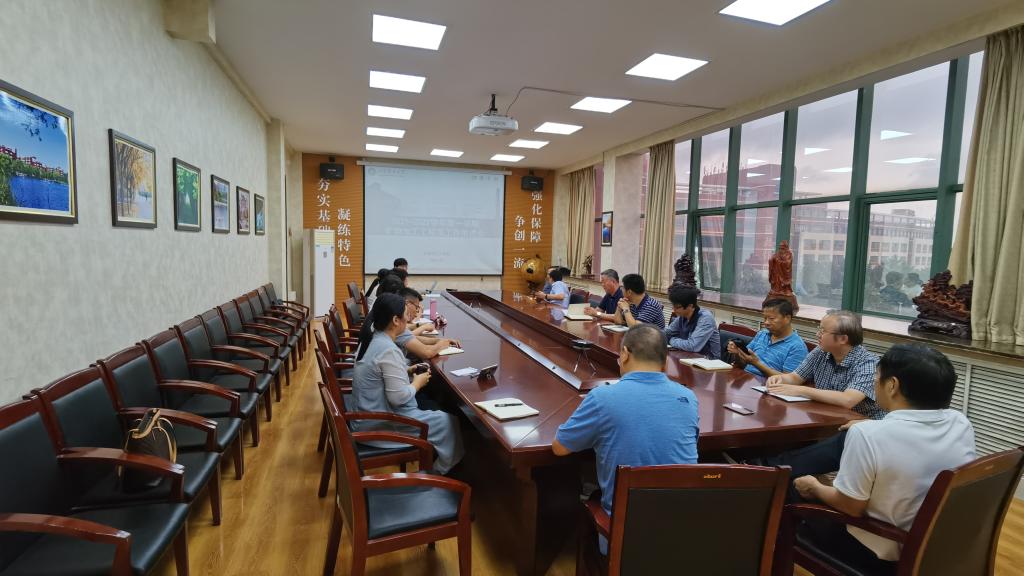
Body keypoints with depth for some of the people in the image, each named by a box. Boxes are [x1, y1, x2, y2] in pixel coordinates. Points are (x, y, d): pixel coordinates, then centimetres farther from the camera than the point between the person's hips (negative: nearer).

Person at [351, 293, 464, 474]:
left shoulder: (371, 339, 2)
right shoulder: (389, 350, -26)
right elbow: (399, 397, -27)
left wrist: (406, 371, 7)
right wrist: (417, 382, -9)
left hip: (369, 416, 9)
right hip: (381, 424, -9)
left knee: (430, 405, 20)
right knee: (449, 422, 0)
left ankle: (431, 460, 29)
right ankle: (442, 471, 21)